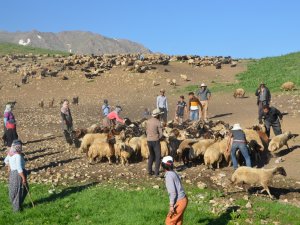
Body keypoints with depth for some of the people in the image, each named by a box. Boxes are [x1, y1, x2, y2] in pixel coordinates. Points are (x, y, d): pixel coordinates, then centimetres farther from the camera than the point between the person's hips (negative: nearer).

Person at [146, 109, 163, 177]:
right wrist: (158, 138, 6)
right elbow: (161, 133, -12)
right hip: (155, 141, -6)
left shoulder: (148, 121, 4)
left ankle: (149, 171, 22)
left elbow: (147, 131, 11)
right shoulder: (158, 122, -13)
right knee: (158, 157, 2)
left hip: (149, 140, 6)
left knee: (151, 155, 21)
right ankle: (156, 172, -3)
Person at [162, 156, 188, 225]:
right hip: (183, 199, 9)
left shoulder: (169, 176, -16)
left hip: (179, 202, -9)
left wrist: (171, 205, -18)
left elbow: (173, 192, -21)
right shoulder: (173, 173, 10)